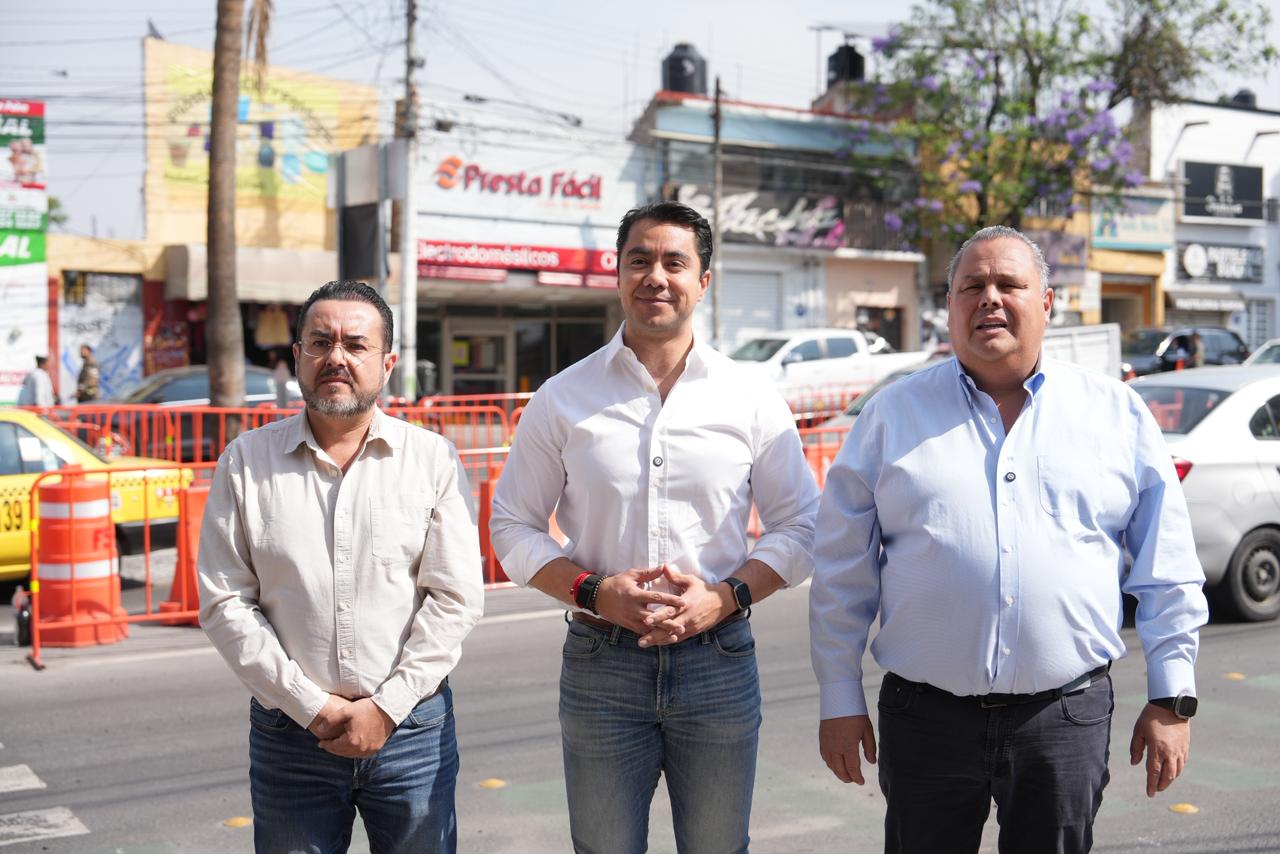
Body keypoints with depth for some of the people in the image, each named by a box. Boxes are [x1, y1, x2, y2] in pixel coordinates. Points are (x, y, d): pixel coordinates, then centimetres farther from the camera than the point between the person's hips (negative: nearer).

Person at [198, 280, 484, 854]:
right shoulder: (247, 462, 1)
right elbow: (224, 604, -3)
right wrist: (311, 706, -9)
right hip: (289, 735, 0)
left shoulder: (432, 458, 0)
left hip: (411, 726, 0)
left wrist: (386, 707, -10)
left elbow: (455, 599, -4)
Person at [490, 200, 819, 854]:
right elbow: (513, 526, 4)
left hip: (719, 658, 1)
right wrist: (593, 592, -12)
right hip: (600, 662, 0)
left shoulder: (751, 402, 2)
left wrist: (725, 596, -11)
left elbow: (799, 526, 5)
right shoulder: (562, 400, 2)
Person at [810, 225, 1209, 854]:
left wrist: (1171, 699, 4)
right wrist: (840, 700, 3)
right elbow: (842, 571, 5)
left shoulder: (1118, 413, 6)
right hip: (926, 718, 0)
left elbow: (1168, 573, 8)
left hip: (1068, 714, 0)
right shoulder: (893, 413, 4)